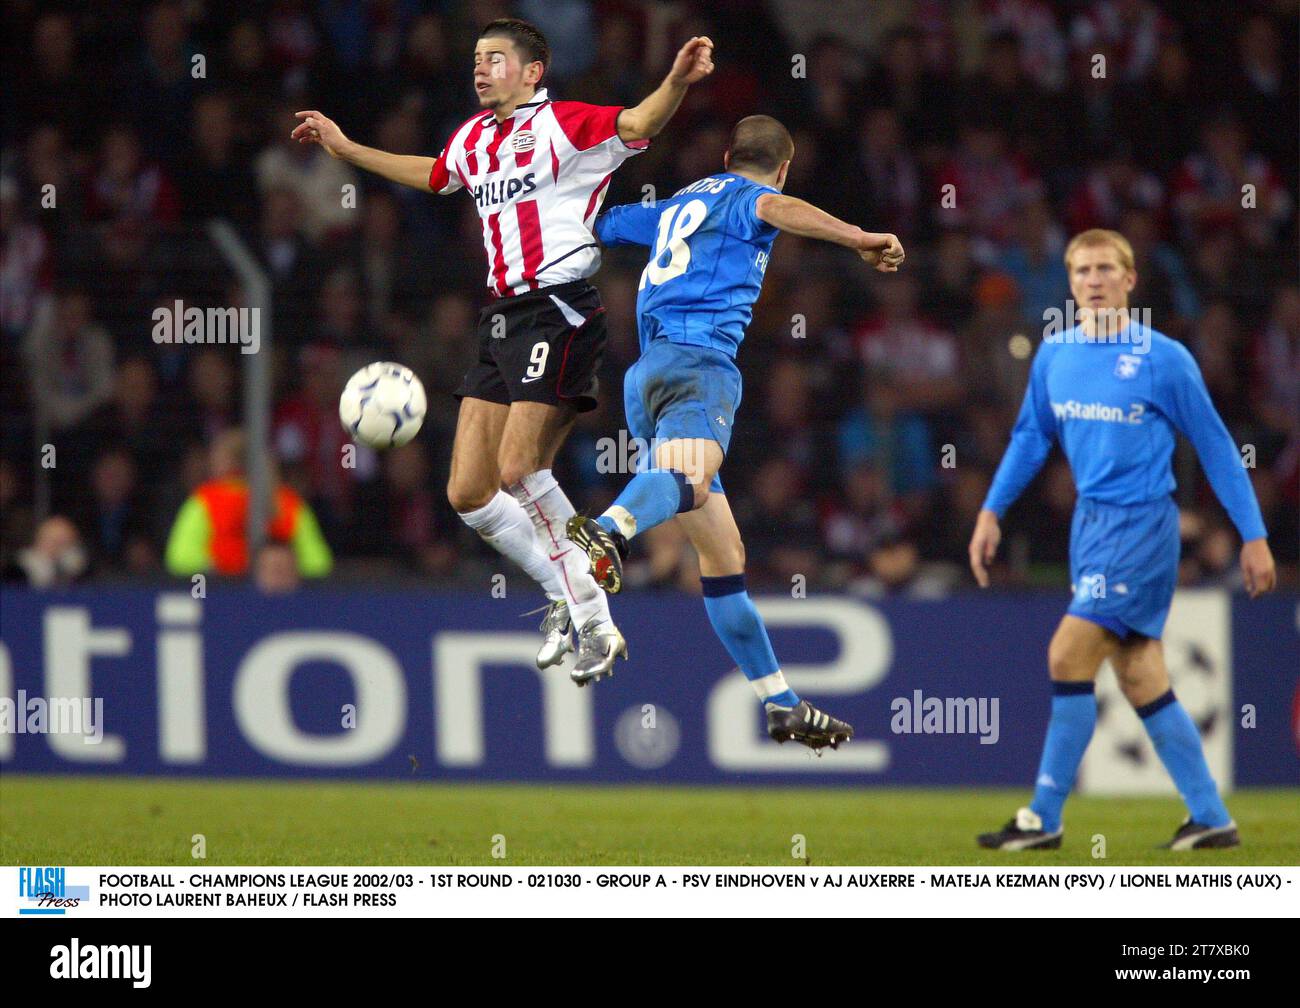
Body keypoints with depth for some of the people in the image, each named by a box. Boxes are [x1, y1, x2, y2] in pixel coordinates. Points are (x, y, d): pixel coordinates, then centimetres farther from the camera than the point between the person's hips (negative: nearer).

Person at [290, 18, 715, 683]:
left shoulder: (562, 125, -6)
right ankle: (565, 599, 18)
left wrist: (676, 83, -42)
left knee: (519, 472, -19)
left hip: (558, 310, -8)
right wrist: (345, 149, 45)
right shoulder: (473, 137, 17)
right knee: (468, 492, 4)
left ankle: (593, 622, -9)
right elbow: (432, 176, 38)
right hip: (502, 318, 8)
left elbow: (637, 124, -22)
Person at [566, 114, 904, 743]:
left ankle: (780, 703, 15)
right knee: (690, 477, -38)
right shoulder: (746, 197, 9)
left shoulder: (678, 205, 31)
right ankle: (607, 531, -69)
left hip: (648, 374, 9)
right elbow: (772, 207, -17)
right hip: (697, 360, -9)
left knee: (724, 558, 12)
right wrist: (860, 240, -26)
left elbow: (597, 223, 46)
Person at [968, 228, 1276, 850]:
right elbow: (1031, 437, 20)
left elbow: (1215, 448, -3)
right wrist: (991, 512, 11)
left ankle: (1044, 818, -7)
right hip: (1091, 520, 7)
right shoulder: (1054, 356, 7)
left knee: (1068, 656, -14)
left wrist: (1254, 536, -3)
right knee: (1140, 681, 6)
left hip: (1141, 524, -7)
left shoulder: (1164, 359, -9)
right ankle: (1211, 819, 13)